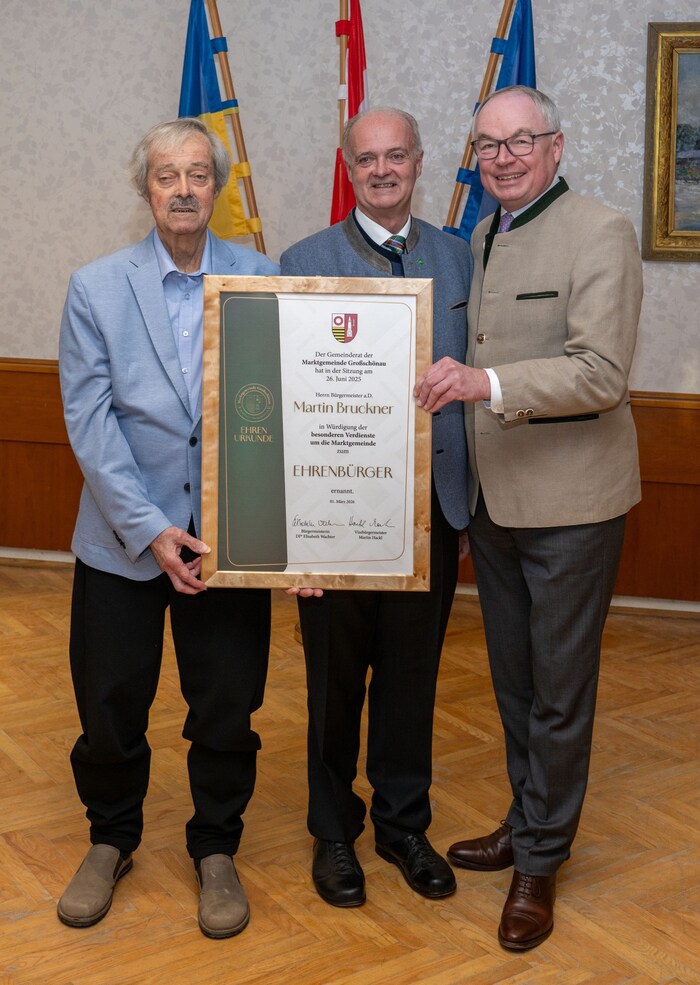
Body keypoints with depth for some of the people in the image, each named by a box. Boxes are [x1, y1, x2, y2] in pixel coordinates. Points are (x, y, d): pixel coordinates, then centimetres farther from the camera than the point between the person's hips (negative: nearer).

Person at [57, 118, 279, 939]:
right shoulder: (96, 287, -2)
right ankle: (111, 841, 38)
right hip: (121, 541, 0)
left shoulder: (263, 280, -1)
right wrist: (147, 529, -16)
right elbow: (89, 422, -8)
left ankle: (215, 850, 33)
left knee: (226, 712, 10)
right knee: (109, 708, 12)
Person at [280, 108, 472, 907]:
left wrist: (468, 491, 2)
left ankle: (403, 822, 33)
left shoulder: (456, 256, 7)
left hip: (431, 506, 3)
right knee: (336, 677, 11)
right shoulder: (305, 262, -2)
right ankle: (334, 831, 30)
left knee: (413, 675, 14)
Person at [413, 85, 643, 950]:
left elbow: (602, 372, -20)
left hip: (568, 503, -7)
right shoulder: (479, 241, 12)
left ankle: (540, 861, 20)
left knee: (558, 690, 5)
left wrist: (489, 383, -32)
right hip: (493, 499, 7)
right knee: (513, 681, 19)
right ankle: (525, 823, 37)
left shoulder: (599, 233, -10)